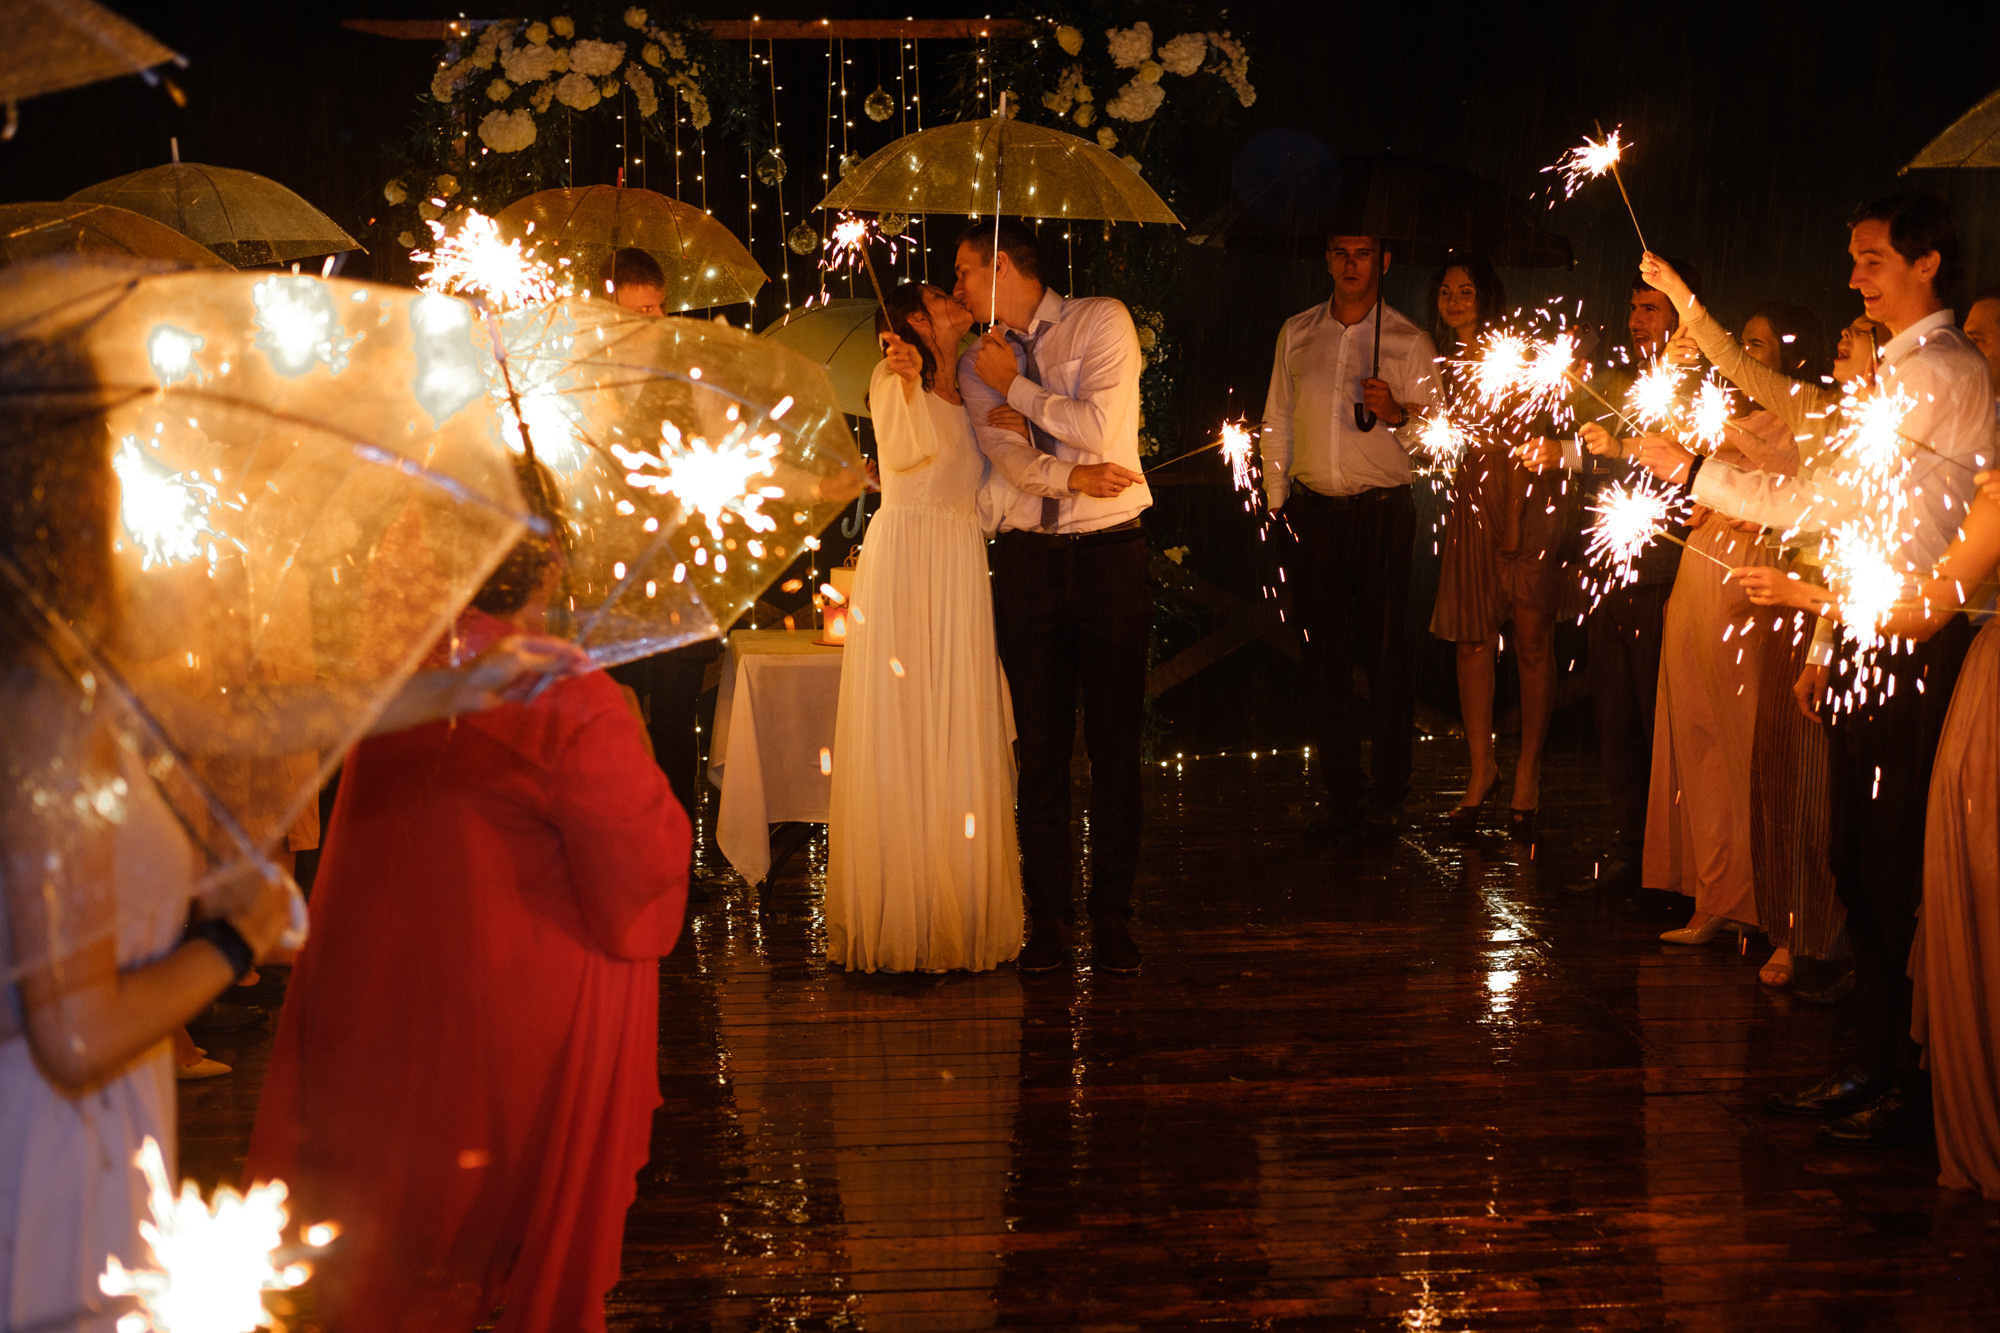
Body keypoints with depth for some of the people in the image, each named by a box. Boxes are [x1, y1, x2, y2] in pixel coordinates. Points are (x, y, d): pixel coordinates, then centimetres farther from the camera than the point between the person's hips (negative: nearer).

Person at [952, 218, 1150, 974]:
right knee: (1041, 744, 4)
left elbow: (1097, 427, -12)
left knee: (1115, 742, 0)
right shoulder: (980, 362, 10)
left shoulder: (1101, 321, 0)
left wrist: (1017, 388, -3)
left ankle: (1112, 918, 8)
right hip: (1027, 559, 3)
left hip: (1109, 552, -3)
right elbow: (1010, 459, -4)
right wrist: (1075, 477, -20)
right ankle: (1047, 917, 11)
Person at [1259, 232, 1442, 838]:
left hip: (1382, 511, -3)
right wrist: (1275, 502, 10)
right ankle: (1340, 793, 12)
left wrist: (1396, 414, -19)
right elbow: (1277, 422, 15)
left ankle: (1385, 795, 7)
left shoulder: (1409, 342, 1)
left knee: (1385, 653, -2)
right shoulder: (1297, 333, 11)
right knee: (1324, 652, 4)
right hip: (1313, 510, 3)